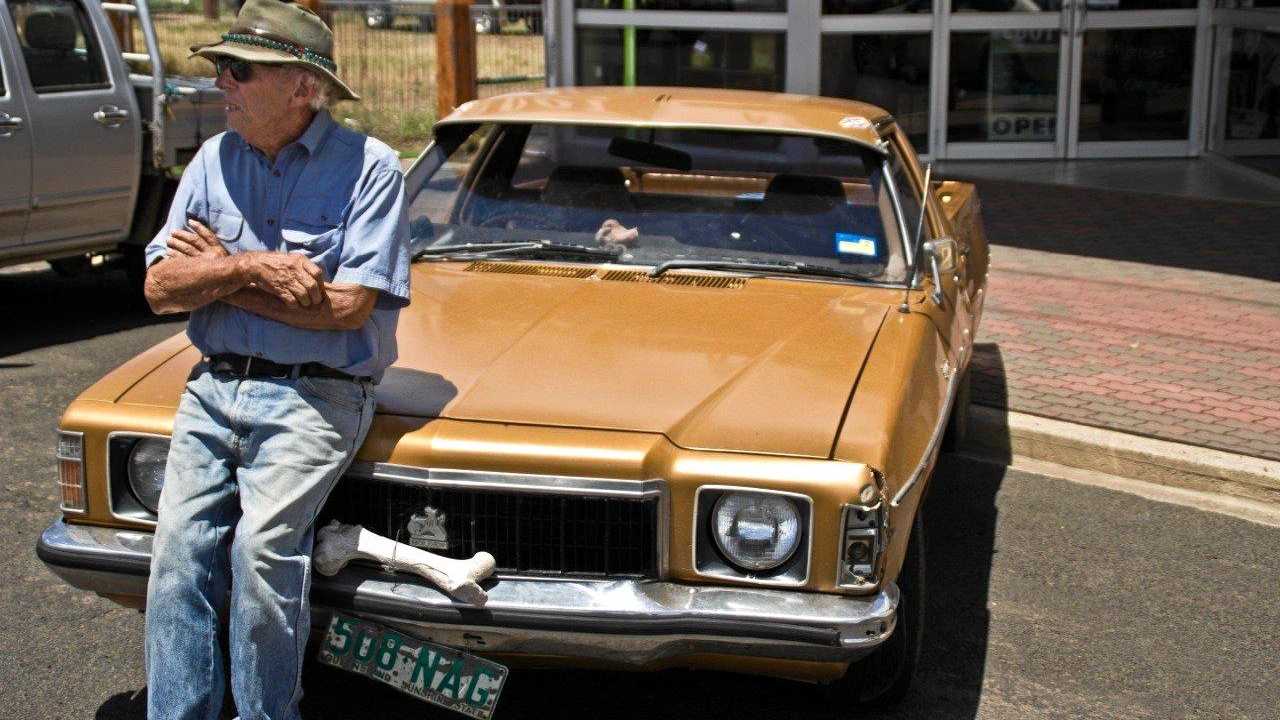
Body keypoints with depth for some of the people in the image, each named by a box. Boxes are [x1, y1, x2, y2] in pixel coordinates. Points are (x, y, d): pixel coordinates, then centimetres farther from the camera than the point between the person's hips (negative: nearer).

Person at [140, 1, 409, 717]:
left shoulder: (371, 167, -5)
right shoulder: (214, 160, 11)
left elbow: (349, 307, -13)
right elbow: (161, 288, 5)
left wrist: (220, 274, -6)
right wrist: (251, 267, -14)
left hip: (316, 393, -5)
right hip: (213, 388, 5)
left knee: (261, 548, -21)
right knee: (178, 555, -8)